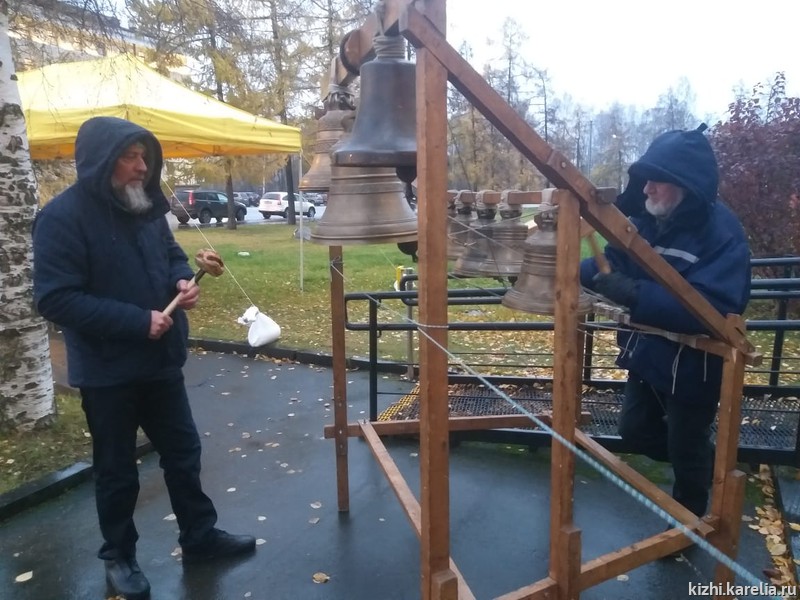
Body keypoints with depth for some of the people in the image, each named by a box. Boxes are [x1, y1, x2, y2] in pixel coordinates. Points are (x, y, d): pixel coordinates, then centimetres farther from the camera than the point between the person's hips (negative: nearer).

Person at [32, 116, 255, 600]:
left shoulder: (146, 206, 4)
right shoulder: (63, 217, -16)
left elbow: (171, 253, 18)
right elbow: (56, 299, -21)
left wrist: (183, 280, -6)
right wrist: (138, 321, -25)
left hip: (160, 360, 6)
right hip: (106, 370, -6)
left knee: (184, 452, 16)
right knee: (117, 470, 11)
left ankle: (200, 537, 34)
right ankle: (119, 556, 34)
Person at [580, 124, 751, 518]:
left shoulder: (722, 233, -25)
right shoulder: (647, 220, -3)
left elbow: (710, 308, -37)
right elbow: (613, 263, 2)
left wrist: (634, 294, -44)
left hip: (691, 365, -7)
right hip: (647, 353, 7)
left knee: (686, 449, 14)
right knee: (636, 431, 22)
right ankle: (704, 464, 49)